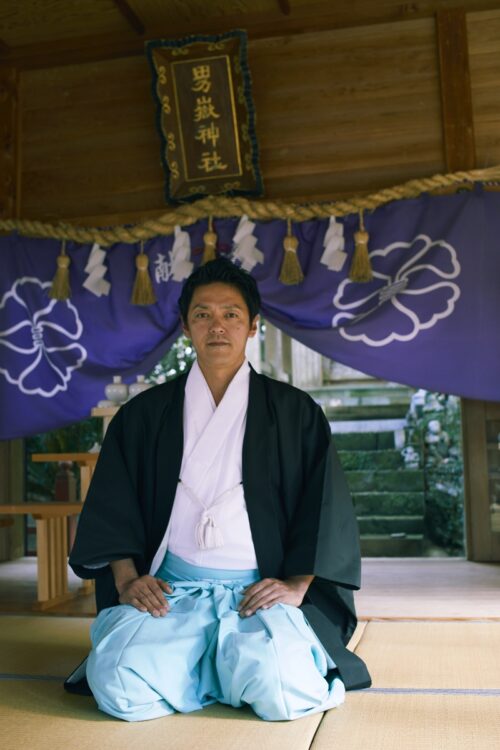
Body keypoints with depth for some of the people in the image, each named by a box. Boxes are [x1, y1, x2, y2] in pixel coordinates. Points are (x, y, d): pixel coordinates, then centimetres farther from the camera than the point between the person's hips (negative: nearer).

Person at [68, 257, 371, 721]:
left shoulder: (294, 412, 8)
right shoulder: (144, 414, 12)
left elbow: (325, 505, 4)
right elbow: (111, 505, 9)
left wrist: (297, 584, -9)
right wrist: (127, 578, -6)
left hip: (260, 591, -1)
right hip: (168, 590, 2)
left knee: (280, 691, -29)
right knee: (119, 686, -26)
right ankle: (227, 673, 4)